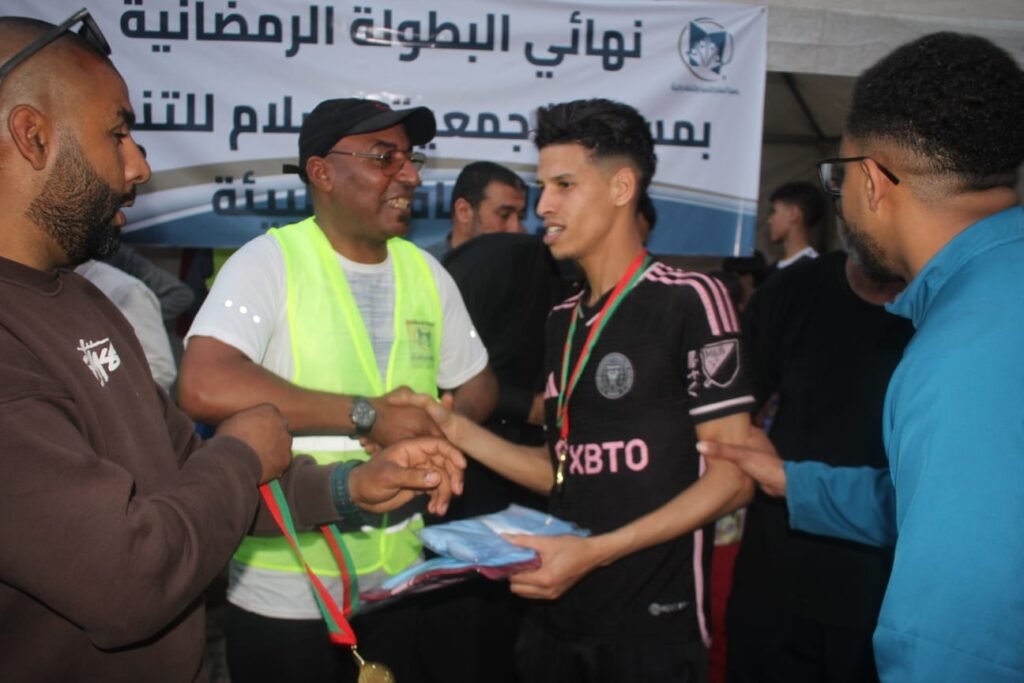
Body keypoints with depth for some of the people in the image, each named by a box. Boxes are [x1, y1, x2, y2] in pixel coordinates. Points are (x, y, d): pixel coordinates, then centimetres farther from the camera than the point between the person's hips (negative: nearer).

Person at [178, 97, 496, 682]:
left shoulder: (426, 272, 4)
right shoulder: (270, 261, -13)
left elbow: (477, 383, 13)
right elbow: (205, 389, -28)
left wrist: (439, 432, -10)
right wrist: (367, 415, -24)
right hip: (284, 590, -5)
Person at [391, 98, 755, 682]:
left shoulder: (688, 300, -10)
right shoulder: (564, 320, 10)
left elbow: (732, 476, -13)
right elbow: (567, 470, 12)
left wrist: (596, 551, -20)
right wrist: (456, 430, 1)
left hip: (649, 629, -6)